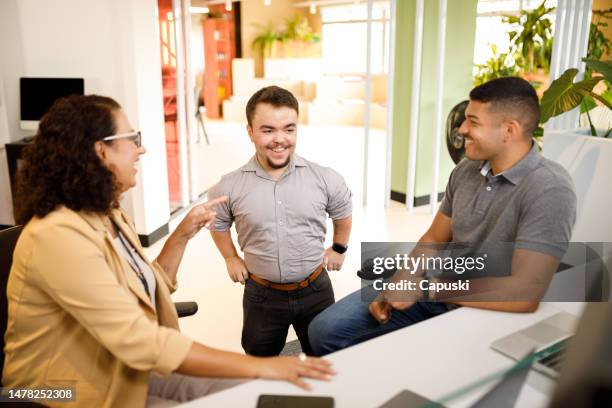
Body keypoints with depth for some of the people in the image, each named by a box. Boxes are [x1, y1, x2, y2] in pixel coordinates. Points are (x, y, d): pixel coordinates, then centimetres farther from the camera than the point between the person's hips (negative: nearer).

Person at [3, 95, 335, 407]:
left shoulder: (108, 215, 5)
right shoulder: (59, 235, -26)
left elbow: (148, 292, 15)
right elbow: (141, 343, -33)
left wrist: (182, 236, 2)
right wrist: (259, 366, -32)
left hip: (128, 370, 8)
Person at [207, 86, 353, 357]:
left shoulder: (326, 179, -12)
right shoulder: (229, 187, -12)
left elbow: (343, 214, 10)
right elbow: (218, 223, 10)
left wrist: (338, 249, 16)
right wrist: (231, 258, 10)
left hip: (316, 290, 0)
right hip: (261, 295, 0)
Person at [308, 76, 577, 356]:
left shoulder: (549, 190, -21)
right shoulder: (466, 170, 2)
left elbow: (525, 294, -28)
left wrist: (428, 288, -23)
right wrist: (397, 288, -6)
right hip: (435, 293, 6)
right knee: (325, 329, -3)